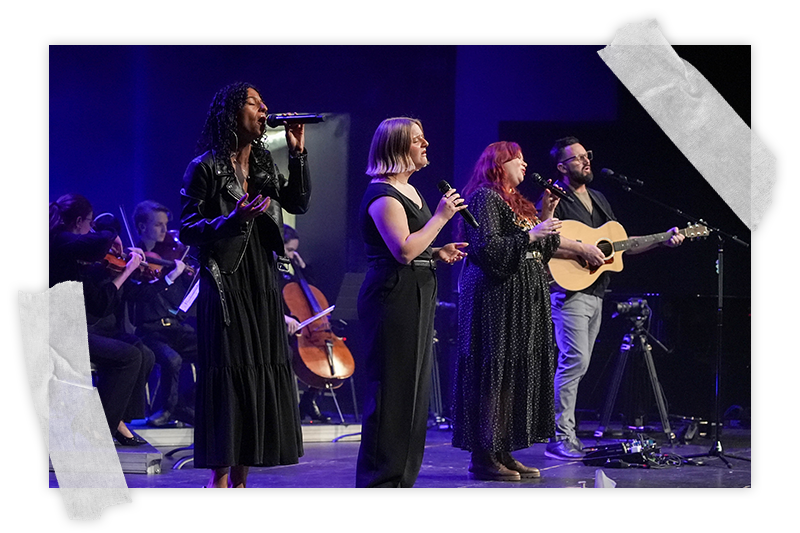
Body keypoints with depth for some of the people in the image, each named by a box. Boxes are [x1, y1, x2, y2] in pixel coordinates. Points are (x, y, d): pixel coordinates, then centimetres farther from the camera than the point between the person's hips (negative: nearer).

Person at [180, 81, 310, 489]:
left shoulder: (263, 163, 14)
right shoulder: (205, 167, -7)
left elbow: (298, 203, 15)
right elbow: (187, 229, -9)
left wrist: (298, 154, 7)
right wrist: (235, 219, -23)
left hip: (262, 283, 7)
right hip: (226, 282, -7)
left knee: (263, 372, 5)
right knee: (229, 374, -8)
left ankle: (241, 477, 10)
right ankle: (220, 477, -3)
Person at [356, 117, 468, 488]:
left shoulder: (409, 191, 18)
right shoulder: (382, 195, -13)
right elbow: (403, 251, -23)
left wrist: (437, 254, 12)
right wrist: (441, 216, -17)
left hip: (417, 296, 10)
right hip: (392, 296, -10)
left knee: (414, 389, 12)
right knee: (393, 390, -9)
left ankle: (402, 477, 19)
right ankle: (381, 478, -4)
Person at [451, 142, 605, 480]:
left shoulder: (516, 202, 21)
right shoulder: (484, 197, -8)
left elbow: (539, 250, 23)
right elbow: (486, 247, -19)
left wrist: (545, 216, 12)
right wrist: (530, 234, -19)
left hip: (525, 298, 10)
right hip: (496, 298, -10)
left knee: (519, 373, 8)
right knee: (494, 373, -9)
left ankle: (503, 452, 11)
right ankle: (484, 457, -7)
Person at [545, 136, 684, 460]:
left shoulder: (599, 200, 20)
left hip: (595, 295, 8)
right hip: (569, 290, -8)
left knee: (577, 364, 9)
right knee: (575, 360, -16)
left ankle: (566, 435, 14)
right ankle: (560, 439, -14)